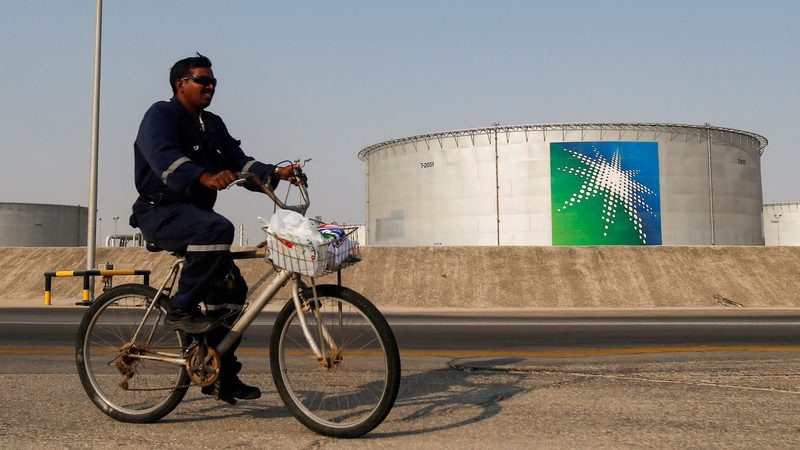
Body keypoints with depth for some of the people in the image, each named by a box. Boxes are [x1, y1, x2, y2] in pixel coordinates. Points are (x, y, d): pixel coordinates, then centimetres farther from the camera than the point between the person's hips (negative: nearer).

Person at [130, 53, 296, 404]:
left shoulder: (213, 125, 17)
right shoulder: (161, 115, -7)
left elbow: (240, 163, 7)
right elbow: (165, 157, -27)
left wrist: (276, 173, -11)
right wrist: (204, 177, -45)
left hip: (196, 214, 8)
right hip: (161, 212, -8)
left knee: (230, 288, 1)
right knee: (218, 228, -36)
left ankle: (221, 375, 10)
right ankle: (181, 309, -24)